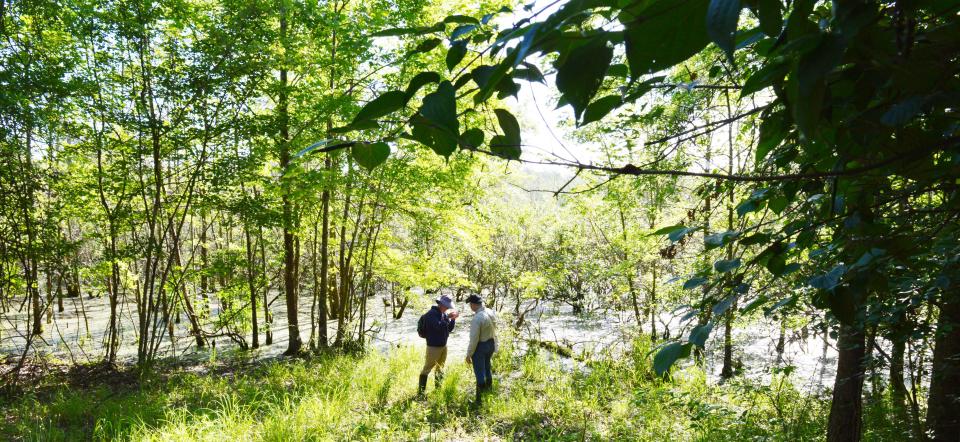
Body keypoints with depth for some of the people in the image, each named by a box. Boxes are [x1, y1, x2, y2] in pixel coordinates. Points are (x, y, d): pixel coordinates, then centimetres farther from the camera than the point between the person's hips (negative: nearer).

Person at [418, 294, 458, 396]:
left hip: (443, 345, 8)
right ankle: (421, 392, 1)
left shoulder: (443, 314, 9)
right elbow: (438, 326, -26)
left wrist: (453, 319, -5)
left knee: (440, 368, 17)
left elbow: (450, 329, 10)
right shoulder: (431, 314, -15)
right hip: (433, 346, -8)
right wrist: (448, 317, -24)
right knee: (427, 369, -4)